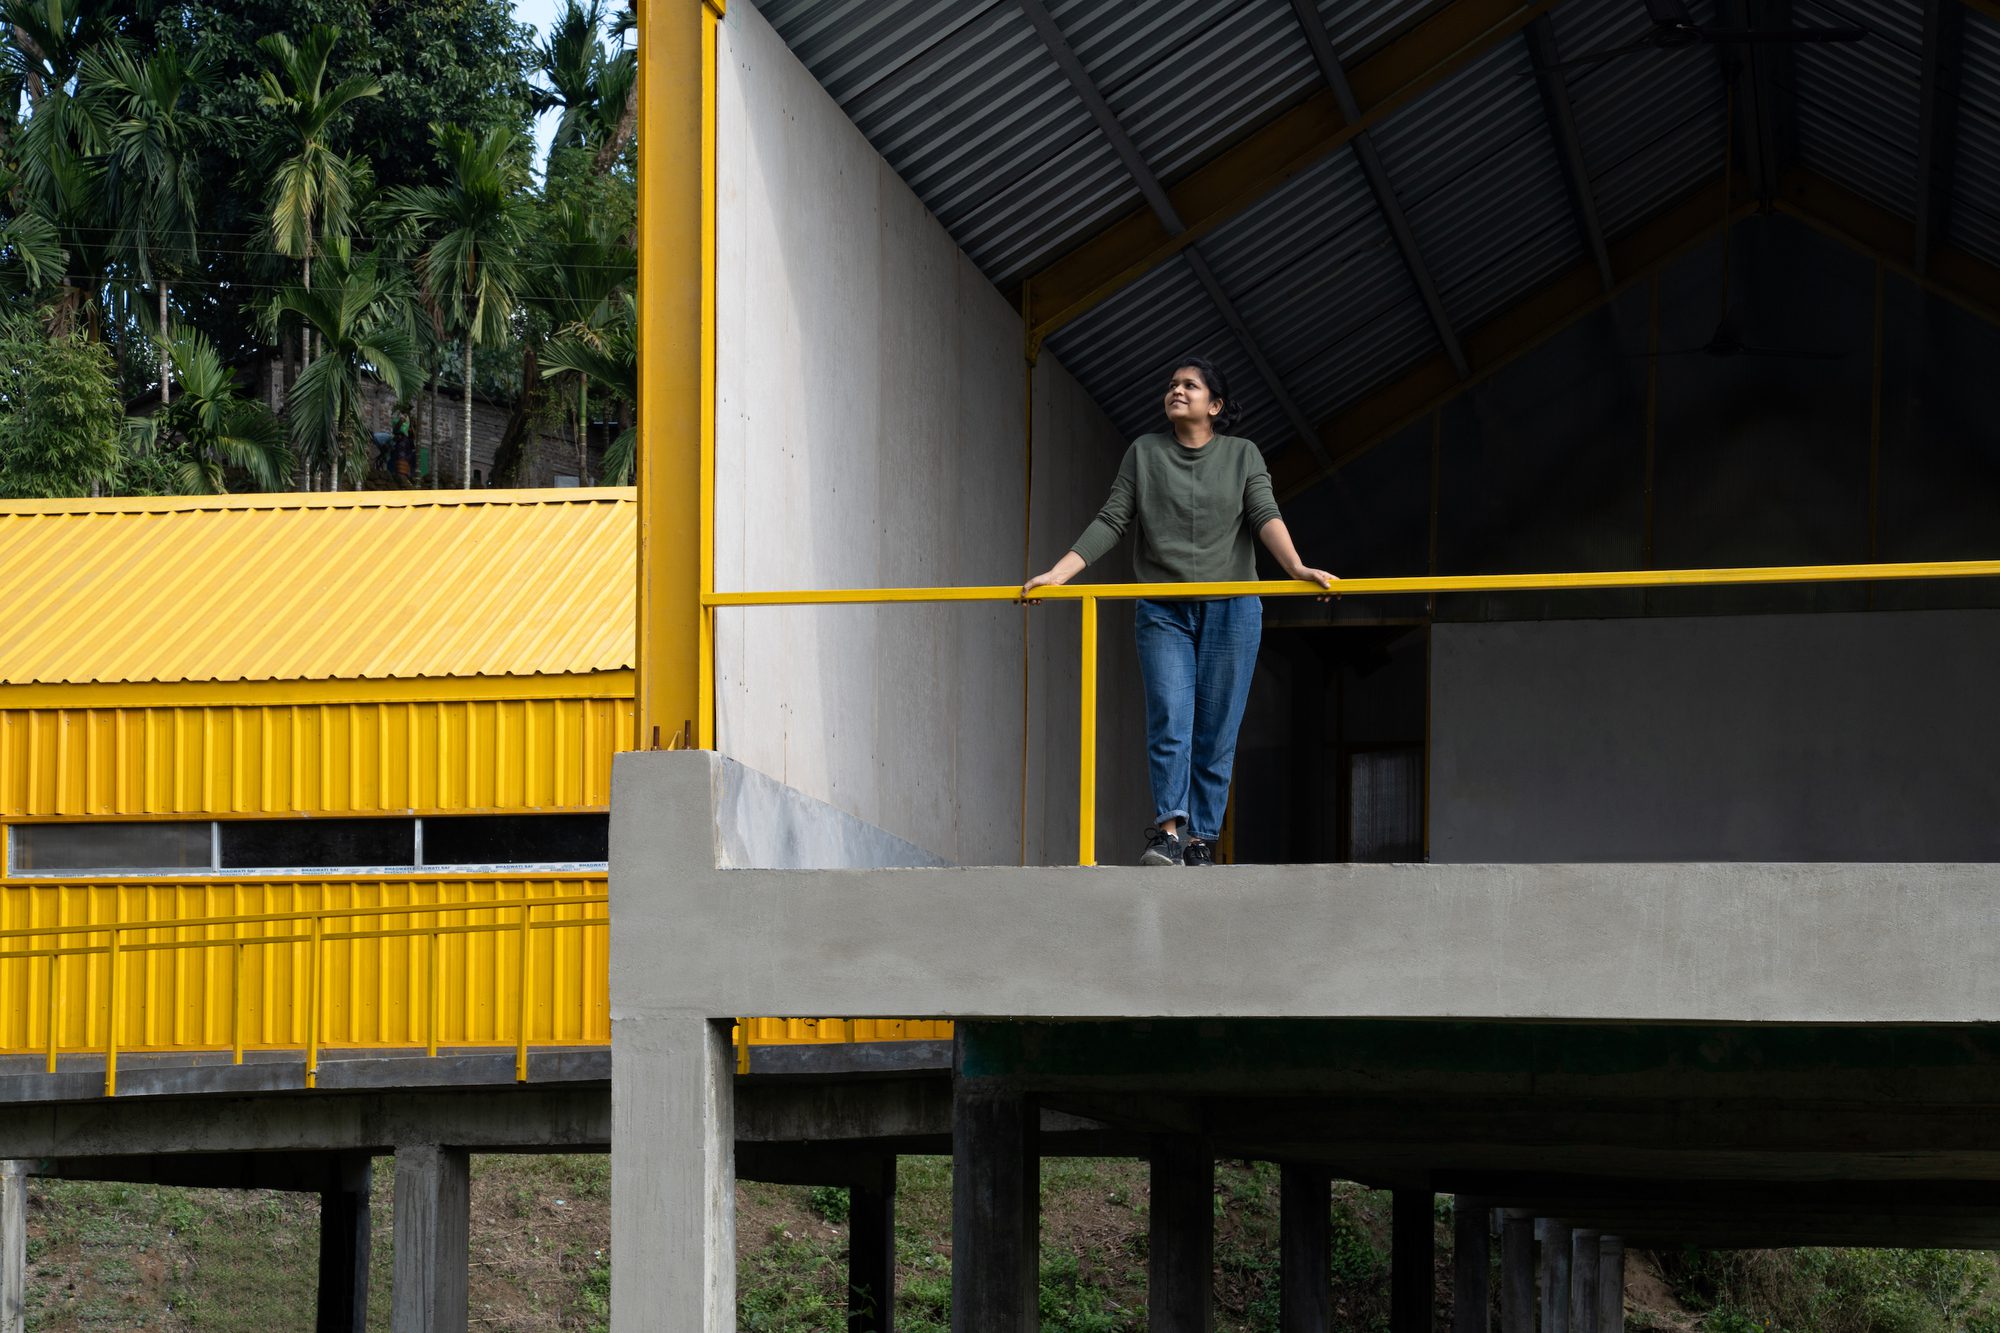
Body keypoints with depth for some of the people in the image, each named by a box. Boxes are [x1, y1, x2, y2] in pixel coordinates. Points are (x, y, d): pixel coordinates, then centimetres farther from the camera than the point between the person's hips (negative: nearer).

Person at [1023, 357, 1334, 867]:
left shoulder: (1243, 456, 10)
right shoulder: (1144, 453, 12)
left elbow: (1265, 516, -3)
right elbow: (1111, 520, 8)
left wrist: (1295, 567, -21)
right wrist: (1059, 571, -4)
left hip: (1231, 610, 0)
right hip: (1162, 612, 0)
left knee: (1216, 733, -4)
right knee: (1169, 722, -16)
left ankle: (1200, 842, -2)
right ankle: (1169, 831, -24)